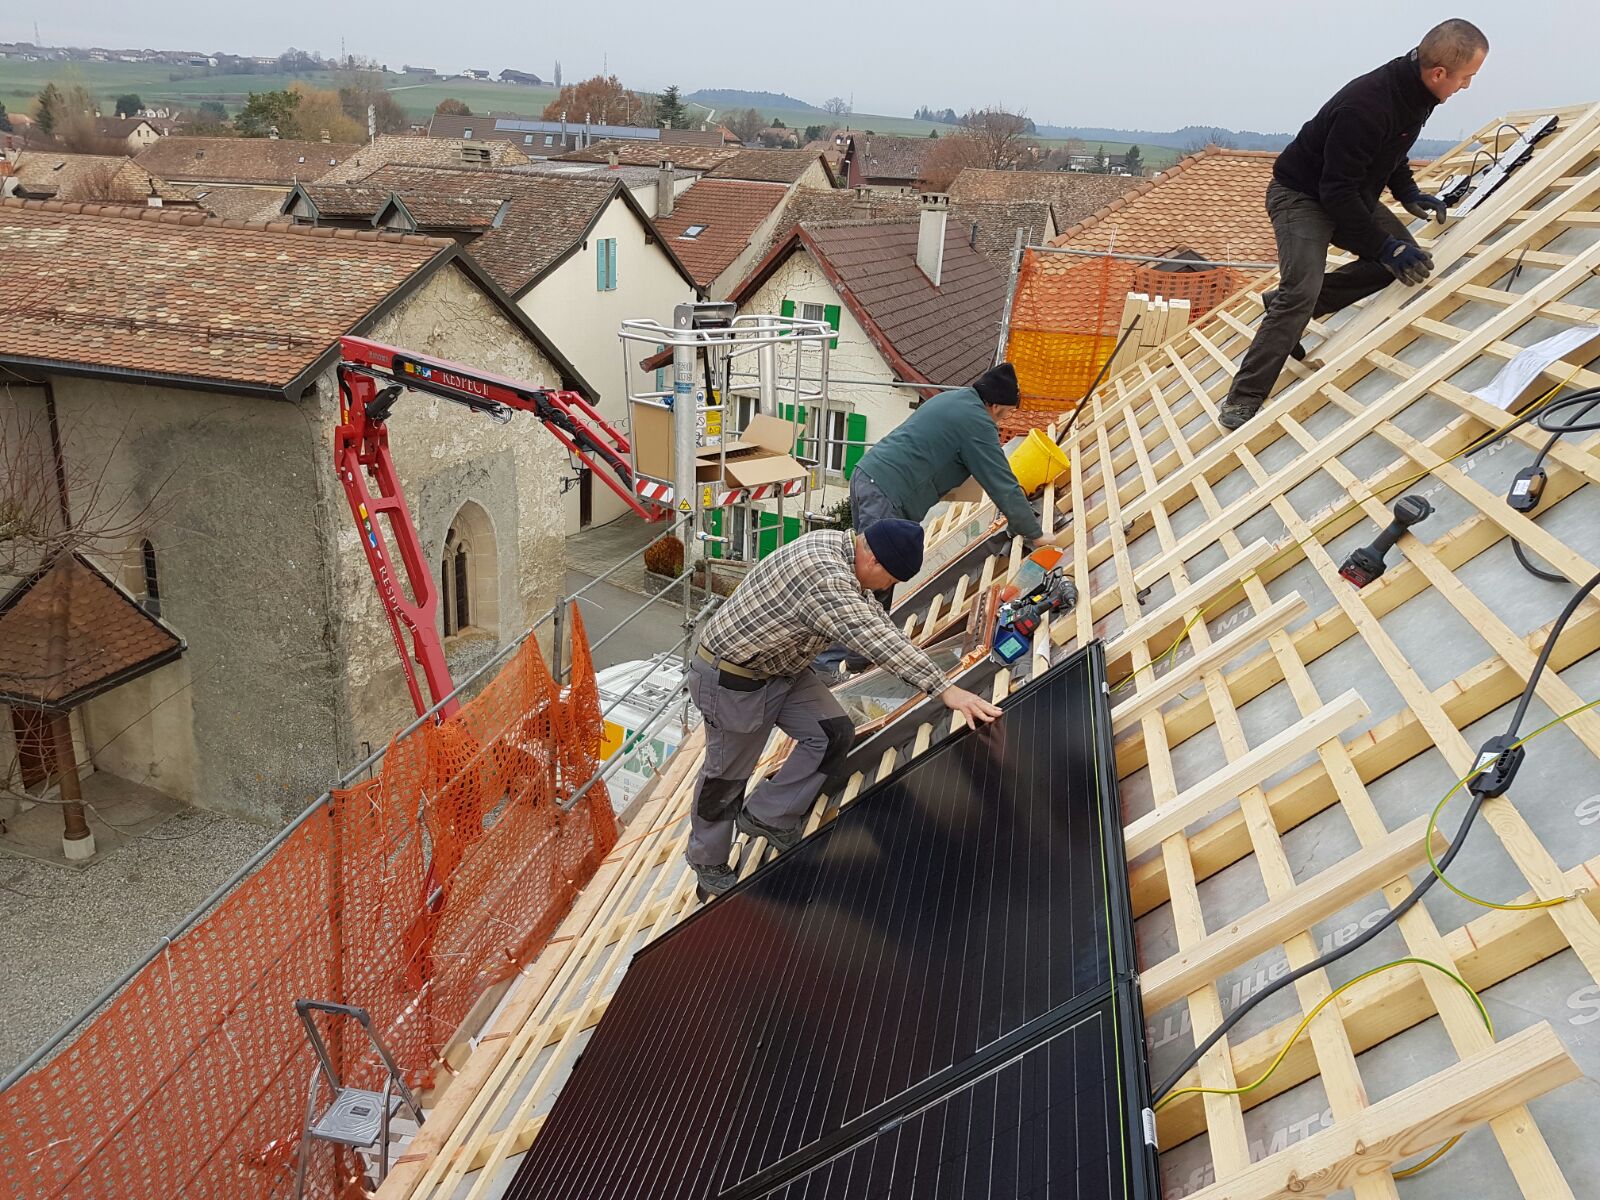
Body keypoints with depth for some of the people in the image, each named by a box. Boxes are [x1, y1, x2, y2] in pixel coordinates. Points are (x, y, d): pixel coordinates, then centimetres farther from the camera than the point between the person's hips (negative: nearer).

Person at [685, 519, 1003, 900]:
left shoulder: (835, 541, -4)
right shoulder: (824, 578, -35)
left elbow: (870, 613, 13)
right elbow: (877, 640, -39)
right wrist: (945, 689, -39)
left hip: (782, 666, 9)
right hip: (734, 680, -9)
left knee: (833, 734, 0)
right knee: (728, 773, 7)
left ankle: (765, 816, 16)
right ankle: (709, 865, 30)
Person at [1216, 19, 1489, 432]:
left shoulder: (1415, 92, -3)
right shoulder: (1366, 105, -31)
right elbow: (1337, 192, -29)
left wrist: (1409, 193, 4)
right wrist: (1384, 246, -27)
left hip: (1347, 193, 9)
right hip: (1301, 194, -9)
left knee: (1405, 256, 4)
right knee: (1301, 292, -25)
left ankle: (1285, 306, 6)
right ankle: (1243, 400, -22)